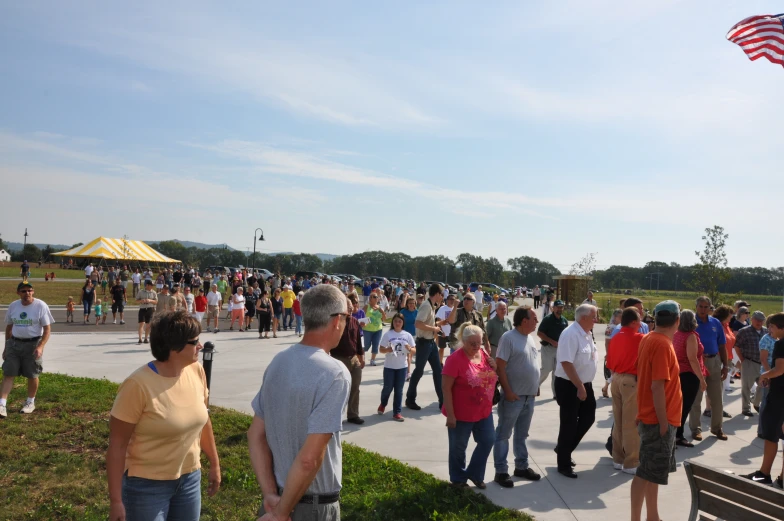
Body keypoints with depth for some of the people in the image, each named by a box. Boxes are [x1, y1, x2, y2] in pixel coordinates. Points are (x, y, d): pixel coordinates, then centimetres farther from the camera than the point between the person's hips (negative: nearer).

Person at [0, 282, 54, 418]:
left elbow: (47, 329, -10)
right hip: (14, 343, 4)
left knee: (32, 375, 5)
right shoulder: (13, 306, 4)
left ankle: (30, 402, 23)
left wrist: (41, 346, -21)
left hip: (33, 344, -4)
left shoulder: (41, 306, -10)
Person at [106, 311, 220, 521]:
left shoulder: (196, 371, -6)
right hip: (147, 484, -5)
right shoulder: (139, 385, -23)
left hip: (189, 478, 5)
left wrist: (214, 464, 15)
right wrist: (116, 500, -14)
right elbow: (117, 445, -16)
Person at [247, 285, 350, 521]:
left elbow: (255, 435, -1)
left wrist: (270, 494, -5)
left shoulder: (278, 362, -2)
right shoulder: (334, 373, -24)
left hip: (279, 493, 6)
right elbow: (309, 459, -27)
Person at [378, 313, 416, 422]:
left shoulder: (407, 335, 0)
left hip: (402, 366, 2)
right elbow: (381, 349, -4)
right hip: (389, 366, -1)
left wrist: (410, 349, -19)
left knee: (399, 390, 6)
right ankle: (383, 404, 37)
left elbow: (414, 350, 2)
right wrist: (387, 349, -25)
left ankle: (397, 412, 12)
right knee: (388, 387, 8)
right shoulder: (388, 334, -5)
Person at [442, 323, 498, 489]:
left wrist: (494, 367, -6)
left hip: (483, 411, 7)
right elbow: (446, 389, -20)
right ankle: (458, 479, 31)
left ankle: (475, 473, 34)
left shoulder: (484, 354, 1)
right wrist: (450, 415, -21)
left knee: (488, 440, 15)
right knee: (458, 447, 10)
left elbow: (491, 377, 17)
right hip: (461, 413, -7)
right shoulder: (455, 359, -21)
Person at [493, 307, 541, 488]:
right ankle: (501, 471, 10)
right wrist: (507, 391, -20)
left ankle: (521, 466, 31)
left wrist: (534, 388, 14)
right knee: (503, 434, 3)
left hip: (529, 396, 8)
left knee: (522, 434, 19)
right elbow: (499, 366, -18)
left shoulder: (529, 337, 9)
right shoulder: (508, 338, -15)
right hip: (513, 396, -8)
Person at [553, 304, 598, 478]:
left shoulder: (586, 334, 8)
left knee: (588, 418, 14)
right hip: (569, 386, -9)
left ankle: (564, 449, 31)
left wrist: (584, 386, 17)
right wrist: (579, 387, -25)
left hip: (585, 385, 9)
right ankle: (564, 465, 17)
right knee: (569, 424, 1)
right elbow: (566, 363, -27)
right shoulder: (570, 334, -22)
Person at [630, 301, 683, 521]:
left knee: (653, 471, 16)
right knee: (647, 472, 0)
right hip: (659, 419, -9)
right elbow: (657, 386, -23)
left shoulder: (649, 339, 7)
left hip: (653, 417, 9)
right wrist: (663, 422, -18)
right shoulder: (662, 344, -19)